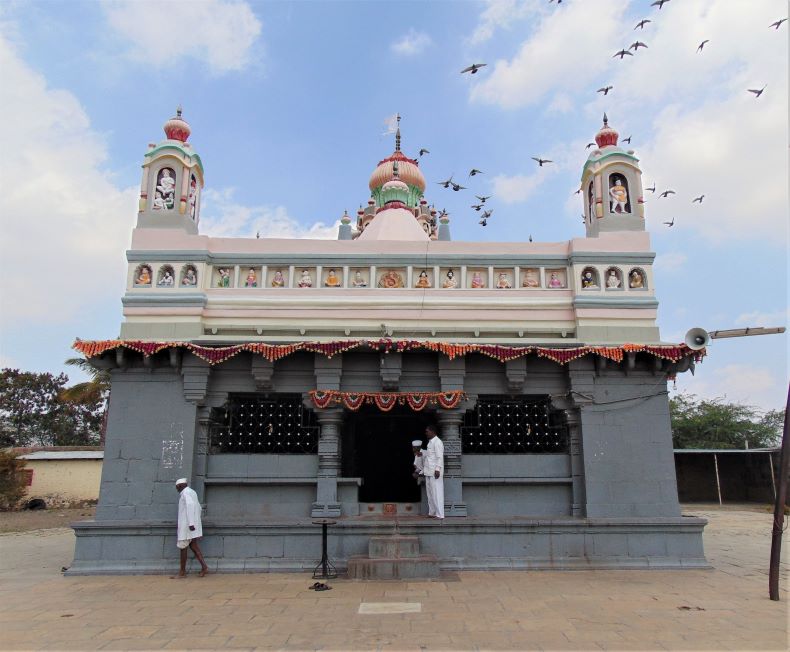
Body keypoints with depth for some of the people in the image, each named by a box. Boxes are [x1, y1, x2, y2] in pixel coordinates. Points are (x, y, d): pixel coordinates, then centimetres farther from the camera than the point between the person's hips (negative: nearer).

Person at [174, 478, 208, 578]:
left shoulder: (185, 492, -12)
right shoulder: (193, 492, 17)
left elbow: (190, 505, -25)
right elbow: (198, 508, 22)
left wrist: (191, 523, -28)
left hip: (186, 524, -9)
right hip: (194, 524, 9)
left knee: (183, 547, 3)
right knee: (193, 546, 6)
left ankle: (182, 571, 12)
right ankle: (204, 567, -5)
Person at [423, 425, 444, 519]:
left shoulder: (437, 442, -10)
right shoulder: (430, 442, 18)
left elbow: (439, 457, -16)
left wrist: (437, 469, -23)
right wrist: (424, 470, 20)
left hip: (435, 472, -9)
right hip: (429, 472, 10)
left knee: (437, 493, -8)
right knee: (430, 493, 12)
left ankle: (439, 514, -6)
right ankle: (432, 513, 18)